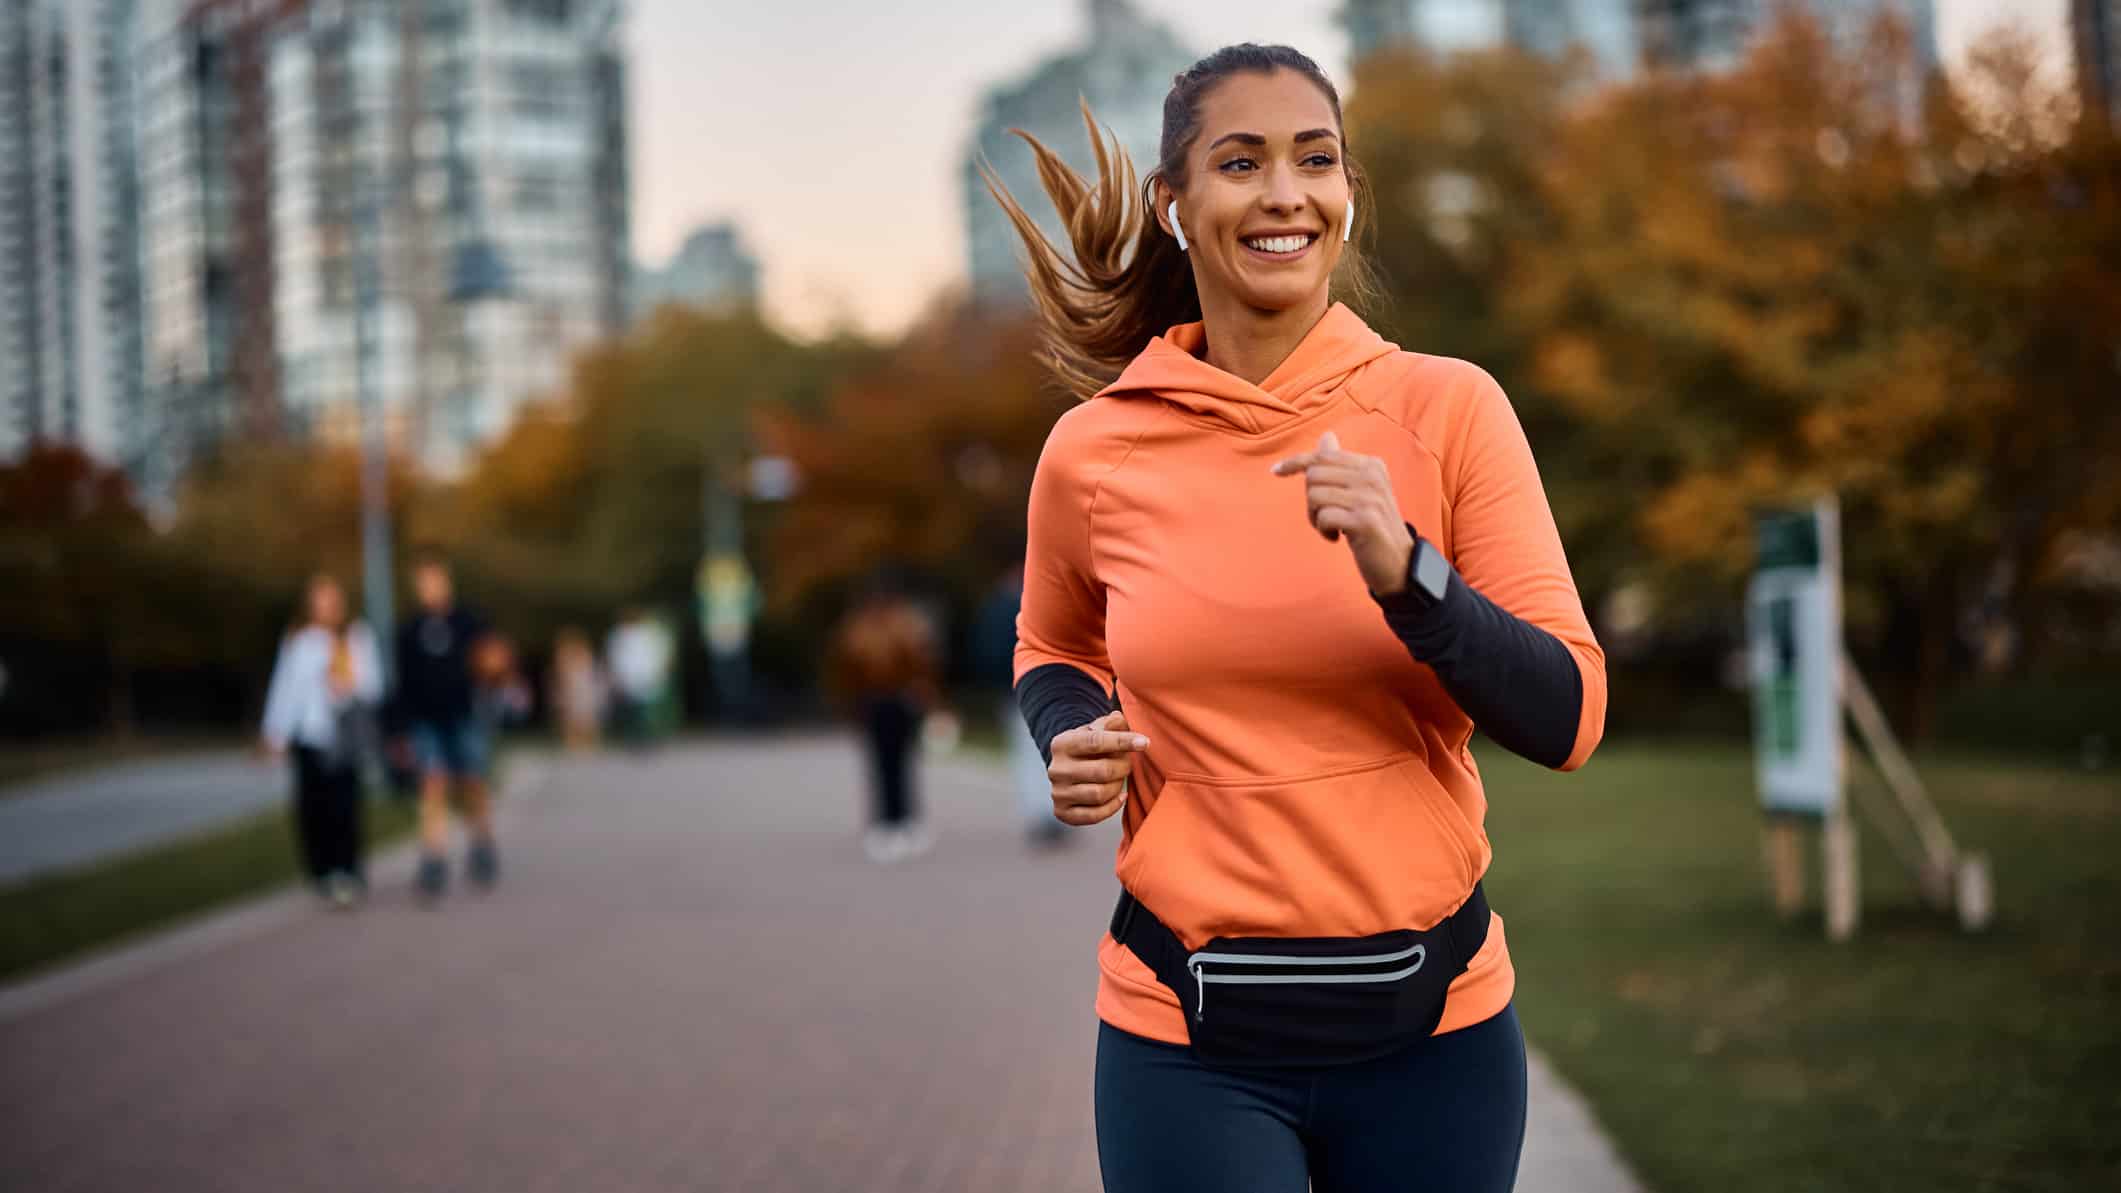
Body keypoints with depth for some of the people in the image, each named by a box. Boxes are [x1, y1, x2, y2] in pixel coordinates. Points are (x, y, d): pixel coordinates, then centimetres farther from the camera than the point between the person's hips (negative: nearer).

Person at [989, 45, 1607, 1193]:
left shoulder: (1449, 409, -6)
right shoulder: (1093, 452, -3)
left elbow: (1567, 720, -9)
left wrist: (1403, 570, -23)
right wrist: (1070, 740, -4)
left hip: (1433, 1017, 0)